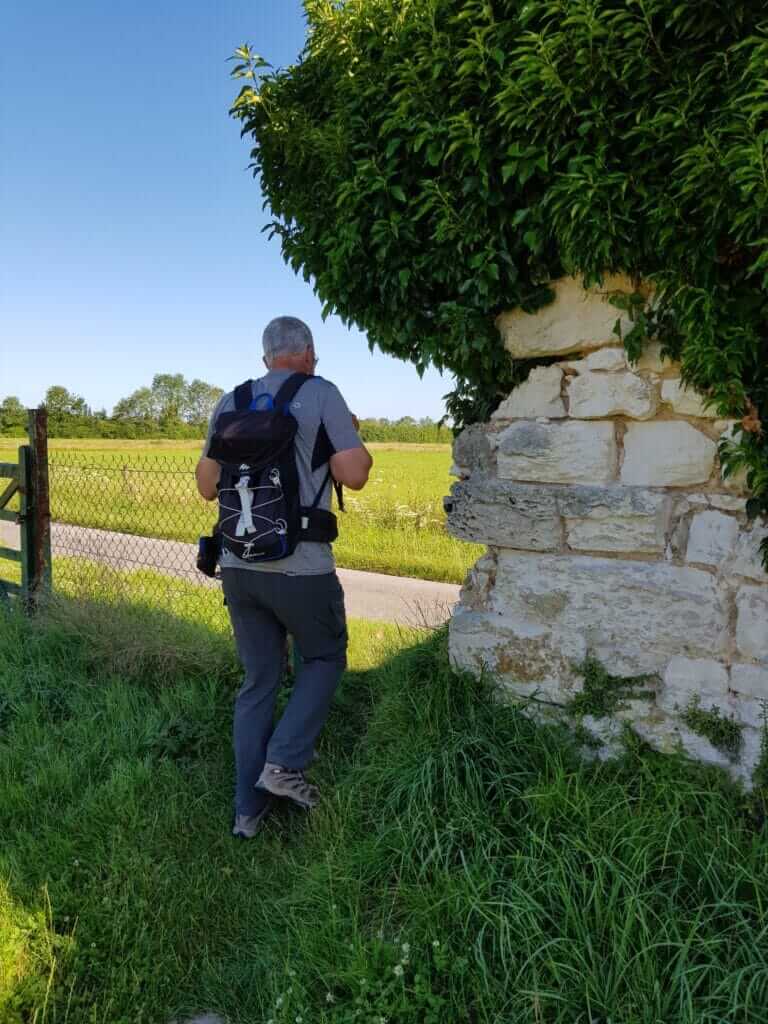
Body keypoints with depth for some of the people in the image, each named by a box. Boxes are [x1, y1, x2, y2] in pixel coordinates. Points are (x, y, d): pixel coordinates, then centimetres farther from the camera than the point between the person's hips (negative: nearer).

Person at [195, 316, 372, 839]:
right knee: (325, 658, 21)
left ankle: (249, 809, 22)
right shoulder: (321, 394, -5)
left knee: (259, 682, 17)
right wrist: (354, 436, 10)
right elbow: (355, 475, -10)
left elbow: (207, 486, 13)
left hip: (238, 566, 5)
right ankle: (284, 761, 8)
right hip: (301, 568, -5)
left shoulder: (230, 403, 9)